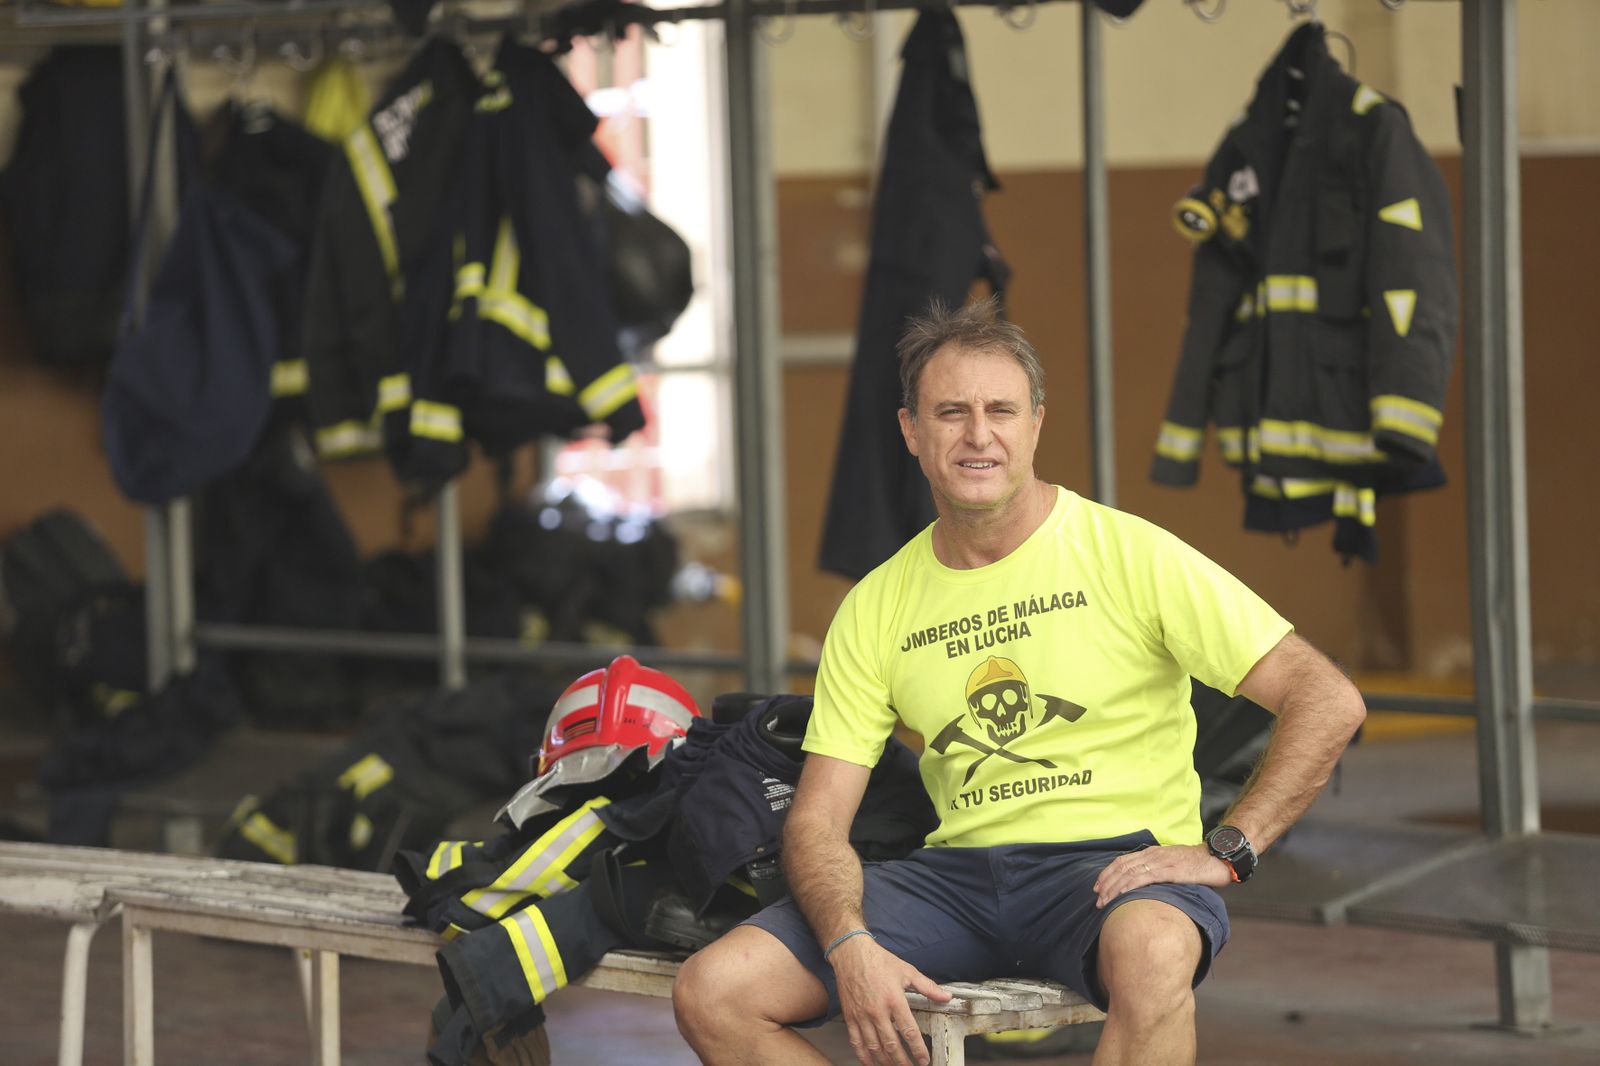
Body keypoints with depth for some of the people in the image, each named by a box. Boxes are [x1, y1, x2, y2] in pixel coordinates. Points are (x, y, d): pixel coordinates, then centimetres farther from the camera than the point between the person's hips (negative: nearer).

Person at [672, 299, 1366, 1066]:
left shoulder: (1130, 555, -3)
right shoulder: (876, 607, 9)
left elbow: (1329, 701, -5)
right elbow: (817, 819, 6)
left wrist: (1225, 851, -13)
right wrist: (852, 947, -14)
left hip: (1115, 861, -4)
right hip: (958, 870, 4)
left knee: (1151, 953, -42)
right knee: (710, 992, -15)